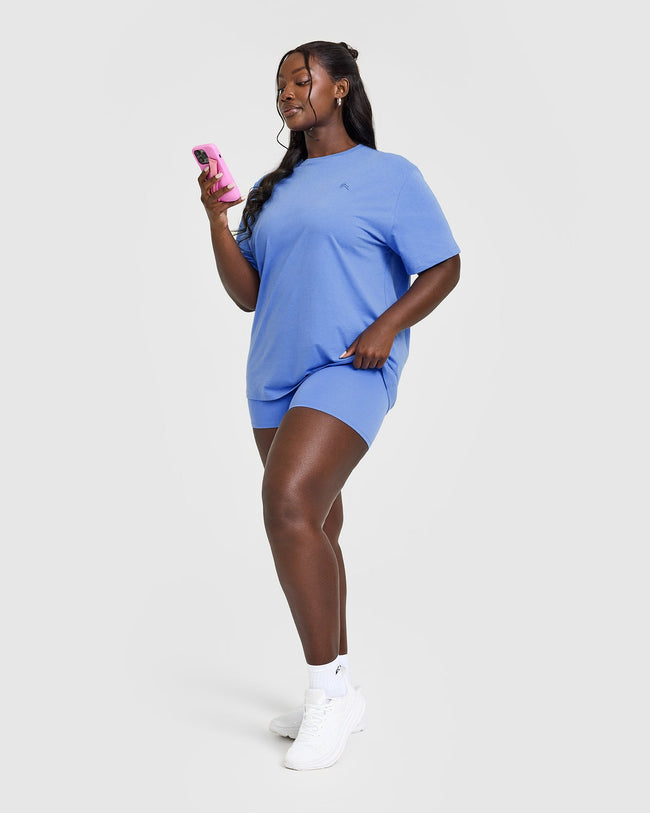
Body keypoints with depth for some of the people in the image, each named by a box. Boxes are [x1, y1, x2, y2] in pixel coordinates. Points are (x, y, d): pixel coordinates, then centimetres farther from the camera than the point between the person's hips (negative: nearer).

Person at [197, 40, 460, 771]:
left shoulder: (389, 175, 1)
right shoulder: (271, 191, 18)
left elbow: (444, 268, -2)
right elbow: (246, 295, 13)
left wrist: (387, 326, -17)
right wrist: (216, 219, 0)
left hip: (349, 370, -7)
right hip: (275, 377, 7)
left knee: (288, 505, -26)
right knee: (314, 531, 11)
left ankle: (327, 691, -12)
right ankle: (340, 694, 25)